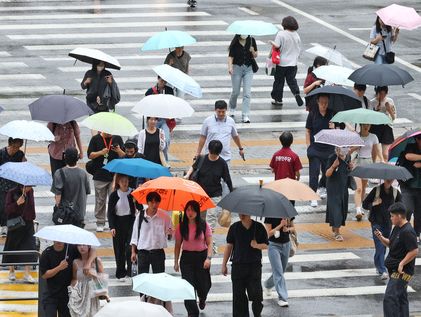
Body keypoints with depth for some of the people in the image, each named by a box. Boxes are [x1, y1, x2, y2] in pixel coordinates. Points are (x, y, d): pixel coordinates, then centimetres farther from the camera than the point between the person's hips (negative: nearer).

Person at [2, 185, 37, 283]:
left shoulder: (30, 192, 3)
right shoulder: (12, 193, -10)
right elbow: (7, 209, -13)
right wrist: (17, 203, -26)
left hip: (28, 224, 3)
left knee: (29, 249, -7)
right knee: (12, 248, 7)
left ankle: (27, 274, -6)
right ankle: (11, 271, 26)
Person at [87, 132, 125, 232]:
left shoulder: (117, 139, 7)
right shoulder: (96, 139, 3)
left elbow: (124, 156, 6)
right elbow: (90, 155, -1)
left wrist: (119, 151, -16)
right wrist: (101, 152, -17)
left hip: (115, 176, 0)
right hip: (100, 176, 0)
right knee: (100, 201, 6)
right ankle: (100, 223, 15)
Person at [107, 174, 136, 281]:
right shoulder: (114, 195, 1)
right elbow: (110, 212, 0)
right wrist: (112, 227, -10)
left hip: (131, 222, -1)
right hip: (119, 223, 1)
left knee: (130, 248, -10)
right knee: (119, 250, 5)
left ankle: (131, 270, 0)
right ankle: (121, 274, 14)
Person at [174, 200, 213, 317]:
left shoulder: (204, 225, -4)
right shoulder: (181, 227, -1)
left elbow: (209, 243, -2)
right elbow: (178, 245, 4)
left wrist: (208, 258, -14)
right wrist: (176, 262, 3)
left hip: (201, 256, 0)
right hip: (187, 257, 0)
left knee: (203, 285, 7)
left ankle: (202, 299, 46)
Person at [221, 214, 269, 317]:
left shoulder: (259, 227, 0)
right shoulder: (234, 228, 3)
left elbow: (265, 245, 5)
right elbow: (229, 246, 8)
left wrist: (257, 245, -17)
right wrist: (224, 264, 7)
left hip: (254, 265, -1)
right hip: (238, 265, 1)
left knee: (256, 294, -3)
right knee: (238, 295, 2)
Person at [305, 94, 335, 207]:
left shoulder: (332, 114, 1)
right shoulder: (312, 114, -2)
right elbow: (308, 131, 3)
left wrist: (334, 128, -17)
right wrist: (309, 145, -4)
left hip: (328, 148, 2)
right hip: (315, 147, -2)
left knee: (327, 171, 13)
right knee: (314, 171, -7)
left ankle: (322, 187, 43)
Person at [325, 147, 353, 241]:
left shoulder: (348, 157, 0)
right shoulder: (332, 158, -17)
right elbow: (327, 174, -16)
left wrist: (350, 167, -6)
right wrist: (333, 166, -33)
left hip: (344, 187, 6)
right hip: (333, 188, -6)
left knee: (343, 208, 12)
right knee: (336, 208, -8)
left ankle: (334, 229, 30)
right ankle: (337, 233, -4)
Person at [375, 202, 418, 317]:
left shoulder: (407, 232, -20)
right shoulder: (397, 229, 11)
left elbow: (414, 251, -23)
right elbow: (390, 244, 22)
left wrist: (402, 264, -22)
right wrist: (381, 238, 3)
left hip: (402, 271, -11)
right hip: (395, 270, 11)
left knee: (389, 298, -16)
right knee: (401, 297, 18)